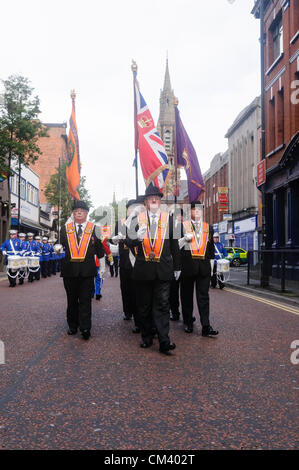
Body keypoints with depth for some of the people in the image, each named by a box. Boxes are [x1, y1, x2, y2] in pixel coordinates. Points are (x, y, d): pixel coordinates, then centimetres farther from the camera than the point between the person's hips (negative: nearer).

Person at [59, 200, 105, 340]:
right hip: (69, 269, 2)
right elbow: (61, 245, 13)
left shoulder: (93, 228, 5)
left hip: (87, 270, -2)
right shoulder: (65, 228, 11)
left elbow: (99, 250, 6)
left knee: (85, 300, -1)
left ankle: (85, 328, 1)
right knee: (72, 299, 12)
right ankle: (72, 326, 23)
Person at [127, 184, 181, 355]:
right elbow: (128, 242, 4)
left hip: (163, 269, -1)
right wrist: (137, 237, -19)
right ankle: (147, 337, 22)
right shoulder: (137, 219, 7)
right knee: (144, 306, 9)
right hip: (143, 269, 1)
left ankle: (164, 342, -4)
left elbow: (174, 244, 10)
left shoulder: (169, 219, 7)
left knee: (162, 305, -3)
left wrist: (177, 267, 9)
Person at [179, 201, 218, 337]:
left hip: (204, 267, 2)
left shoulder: (208, 228, 13)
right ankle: (188, 322, 21)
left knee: (203, 296, -1)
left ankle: (206, 327, -3)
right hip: (187, 266, -1)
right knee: (187, 295, 7)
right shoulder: (182, 226, 4)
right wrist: (184, 239, -14)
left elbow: (211, 248, 18)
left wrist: (211, 264, 14)